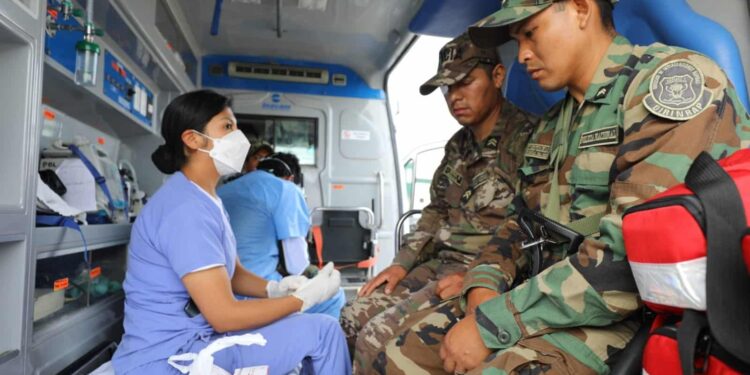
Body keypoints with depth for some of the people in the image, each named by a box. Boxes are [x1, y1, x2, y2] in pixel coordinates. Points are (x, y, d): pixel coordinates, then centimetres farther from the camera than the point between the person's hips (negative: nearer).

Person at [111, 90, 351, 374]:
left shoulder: (205, 198, 9)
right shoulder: (186, 209, -24)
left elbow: (232, 274, 13)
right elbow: (224, 316, -25)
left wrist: (276, 288, -7)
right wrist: (306, 297, -15)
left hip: (193, 338, 10)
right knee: (322, 331, -10)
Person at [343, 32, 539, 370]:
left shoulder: (528, 139, -11)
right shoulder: (458, 146, 15)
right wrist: (402, 264, 7)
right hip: (440, 264, 8)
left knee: (378, 338, -19)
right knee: (353, 319, 0)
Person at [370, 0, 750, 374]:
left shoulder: (674, 79, -12)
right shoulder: (554, 123, 14)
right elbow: (523, 222, 18)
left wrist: (489, 323, -20)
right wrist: (482, 286, -4)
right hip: (551, 301, 8)